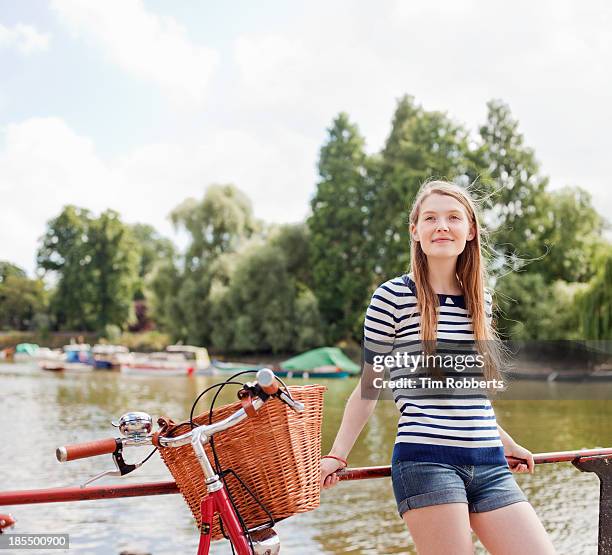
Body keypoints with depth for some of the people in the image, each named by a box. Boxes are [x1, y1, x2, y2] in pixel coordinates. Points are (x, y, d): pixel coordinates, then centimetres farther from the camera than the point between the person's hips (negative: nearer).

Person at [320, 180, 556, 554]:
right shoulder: (393, 297, -3)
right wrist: (337, 455, -1)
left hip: (490, 466, 6)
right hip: (426, 461, -5)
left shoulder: (482, 301, 13)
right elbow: (369, 389, 3)